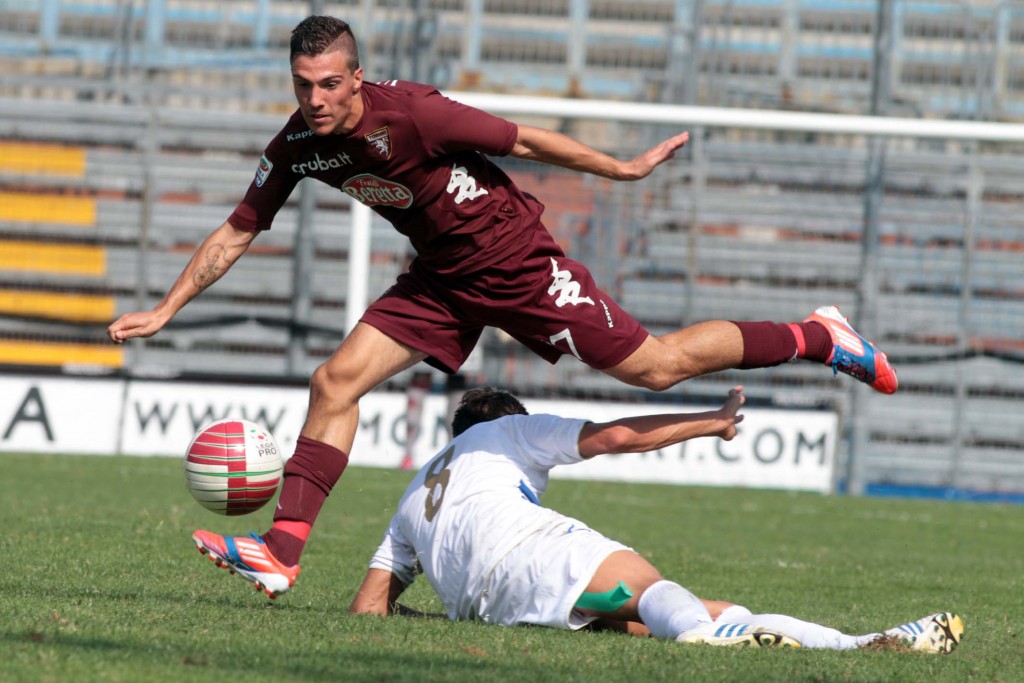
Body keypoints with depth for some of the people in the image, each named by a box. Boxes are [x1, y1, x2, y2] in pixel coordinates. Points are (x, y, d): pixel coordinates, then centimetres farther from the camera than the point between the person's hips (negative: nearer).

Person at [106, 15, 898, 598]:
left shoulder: (410, 115, -28)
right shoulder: (297, 147, -9)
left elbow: (528, 140, -18)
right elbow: (237, 232, 3)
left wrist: (625, 169, -9)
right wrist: (164, 311, -1)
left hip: (516, 261, -6)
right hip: (442, 279, 6)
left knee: (655, 366, -3)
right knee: (336, 381, -9)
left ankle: (816, 338, 14)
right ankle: (283, 549, -8)